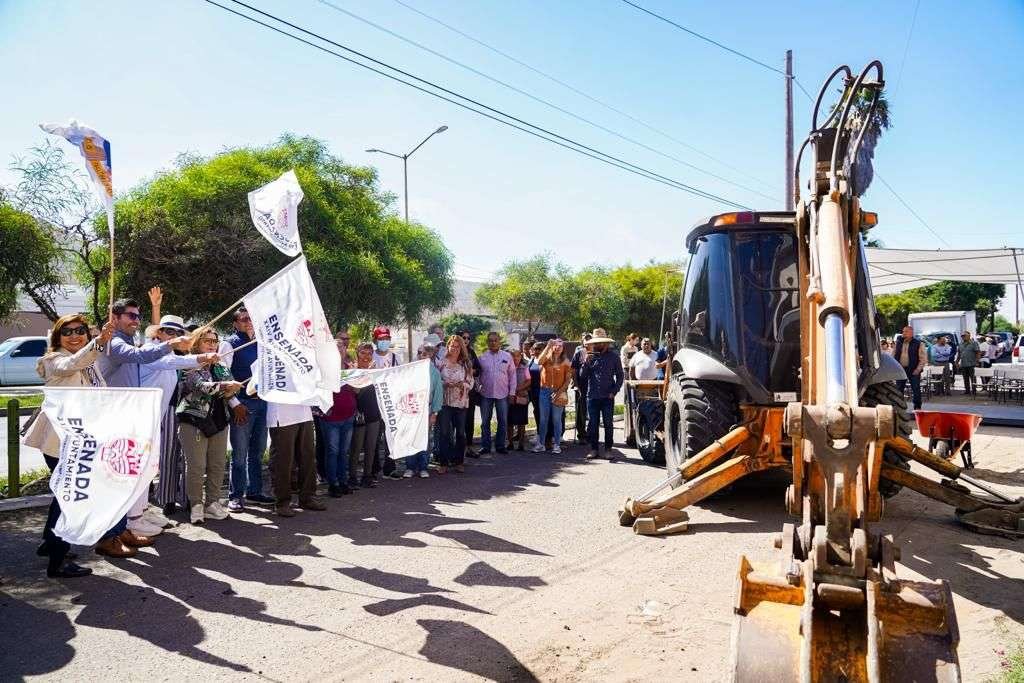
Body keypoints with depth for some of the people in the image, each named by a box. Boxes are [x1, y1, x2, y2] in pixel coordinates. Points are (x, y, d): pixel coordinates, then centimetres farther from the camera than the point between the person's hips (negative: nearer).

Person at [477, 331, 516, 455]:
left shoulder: (507, 356, 4)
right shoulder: (482, 357, 4)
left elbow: (512, 375, 5)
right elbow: (477, 374, 7)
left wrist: (512, 392, 1)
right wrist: (478, 389, -2)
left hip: (502, 394, 0)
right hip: (486, 394, 0)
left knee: (503, 421, 4)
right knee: (485, 421, 7)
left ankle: (500, 445, 15)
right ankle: (485, 446, 15)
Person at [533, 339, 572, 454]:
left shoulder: (565, 362, 2)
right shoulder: (547, 359, 4)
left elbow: (568, 380, 0)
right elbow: (539, 361, -19)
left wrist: (560, 392, -11)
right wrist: (548, 346, -18)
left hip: (559, 393, -1)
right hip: (545, 391, 1)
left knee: (556, 419, 4)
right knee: (543, 419, 6)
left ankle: (557, 444, 10)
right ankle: (541, 444, 13)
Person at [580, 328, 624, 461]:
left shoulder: (613, 357, 1)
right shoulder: (590, 356, 6)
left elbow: (619, 376, 5)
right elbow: (583, 374, 4)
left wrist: (614, 391, -5)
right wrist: (586, 362, -13)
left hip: (607, 397, -2)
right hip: (592, 396, 2)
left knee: (608, 424, 2)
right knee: (592, 424, 5)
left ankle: (608, 449, 11)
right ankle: (594, 449, 14)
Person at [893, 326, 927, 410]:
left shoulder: (918, 343, -5)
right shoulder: (898, 342, 7)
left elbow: (923, 358, -6)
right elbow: (893, 354, 14)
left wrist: (918, 369, -12)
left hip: (913, 370, -4)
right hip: (900, 369, 4)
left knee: (916, 389, 0)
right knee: (899, 389, 7)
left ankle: (917, 407, 10)